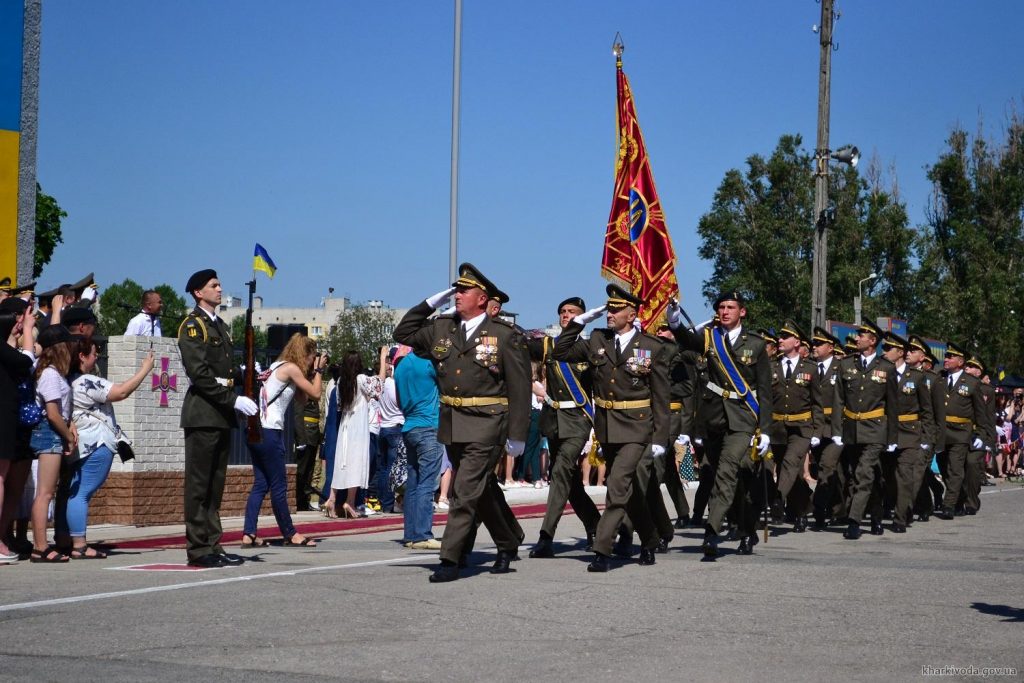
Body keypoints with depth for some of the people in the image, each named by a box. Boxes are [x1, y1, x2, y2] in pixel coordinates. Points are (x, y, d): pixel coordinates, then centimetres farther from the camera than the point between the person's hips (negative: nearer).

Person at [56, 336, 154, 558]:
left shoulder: (69, 381, 11)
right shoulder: (86, 382, -17)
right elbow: (121, 392, -19)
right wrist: (145, 369, -12)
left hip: (78, 446, 10)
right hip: (94, 446, -10)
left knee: (69, 492, 13)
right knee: (81, 493, -11)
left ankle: (62, 540, 19)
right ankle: (79, 545, -12)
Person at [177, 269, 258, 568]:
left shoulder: (219, 326, 20)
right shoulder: (192, 325, -8)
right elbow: (200, 374, -17)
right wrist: (233, 399, -21)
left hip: (221, 414, 9)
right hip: (202, 414, -9)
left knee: (215, 483, 10)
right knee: (199, 484, -5)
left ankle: (213, 546, 15)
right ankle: (198, 549, -3)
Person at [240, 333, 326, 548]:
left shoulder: (278, 366, 19)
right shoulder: (291, 368, -8)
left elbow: (302, 398, 20)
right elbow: (315, 394, -3)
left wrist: (312, 373, 17)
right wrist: (318, 371, 9)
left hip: (256, 429, 9)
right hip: (268, 431, -9)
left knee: (260, 484, 7)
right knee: (279, 485, 0)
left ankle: (249, 534, 2)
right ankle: (290, 534, 9)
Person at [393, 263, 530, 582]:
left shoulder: (506, 336, -6)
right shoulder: (441, 328, 9)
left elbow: (520, 387, -7)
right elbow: (403, 333, 16)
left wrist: (517, 435, -10)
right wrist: (431, 302, 6)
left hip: (486, 427, -6)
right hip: (451, 425, 6)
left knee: (466, 491, -10)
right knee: (484, 489, 18)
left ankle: (450, 559, -8)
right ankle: (508, 542, 36)